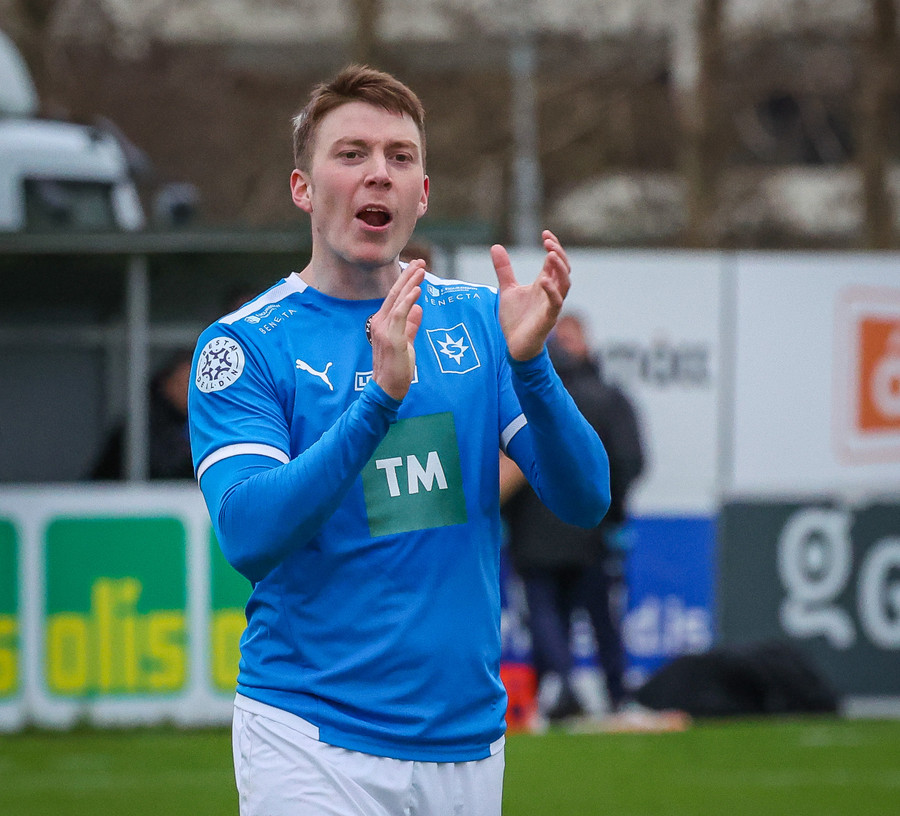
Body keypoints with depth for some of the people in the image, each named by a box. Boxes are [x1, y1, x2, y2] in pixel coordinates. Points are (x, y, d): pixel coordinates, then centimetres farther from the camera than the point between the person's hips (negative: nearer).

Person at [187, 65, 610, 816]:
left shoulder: (478, 320, 7)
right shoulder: (246, 344, -3)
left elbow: (585, 499, -1)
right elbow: (247, 535, -18)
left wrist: (528, 362, -18)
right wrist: (381, 397, -28)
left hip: (468, 732, 4)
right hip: (315, 744, -4)